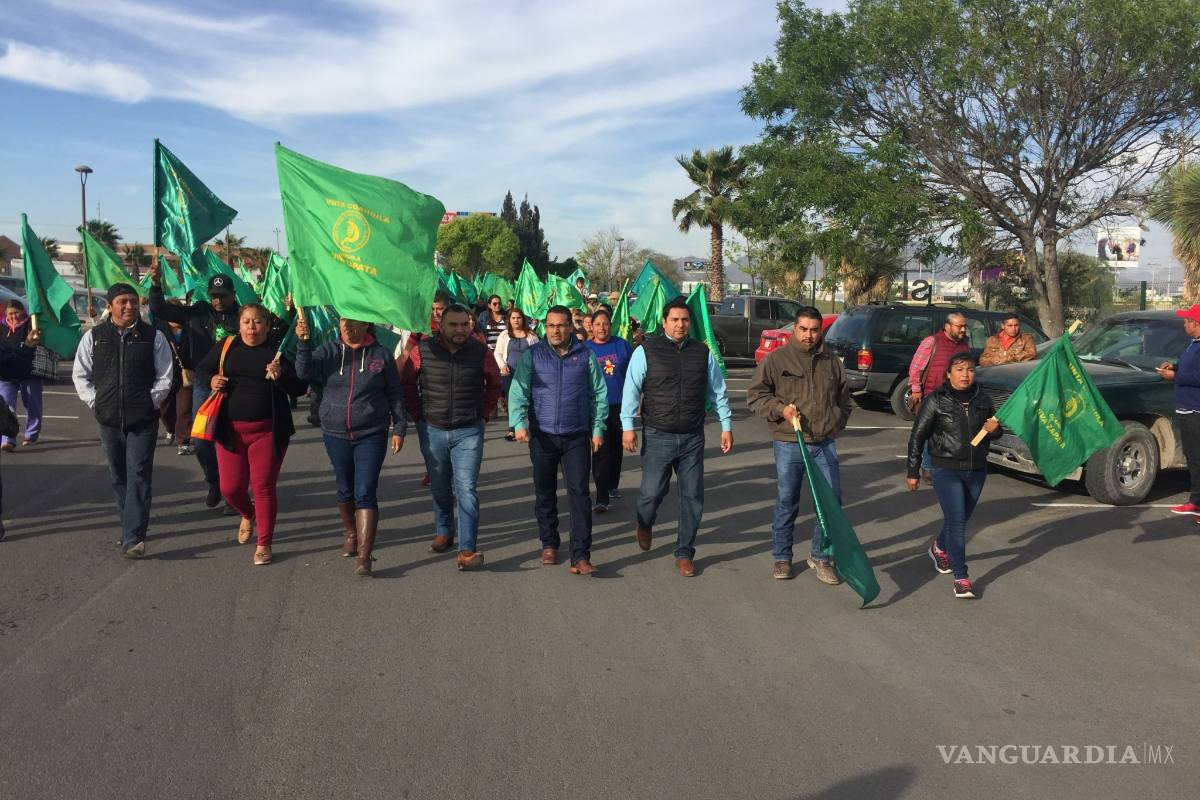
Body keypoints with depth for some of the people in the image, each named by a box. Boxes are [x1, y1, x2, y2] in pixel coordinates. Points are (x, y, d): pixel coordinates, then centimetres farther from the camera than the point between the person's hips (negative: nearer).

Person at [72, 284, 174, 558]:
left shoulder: (153, 337, 1)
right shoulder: (93, 337, 6)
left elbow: (165, 376, 2)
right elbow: (80, 375, 12)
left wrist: (151, 401, -6)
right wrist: (94, 401, 2)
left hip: (143, 420, -3)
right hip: (108, 419, 3)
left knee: (139, 476, -9)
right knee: (119, 477, 12)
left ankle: (132, 539, -11)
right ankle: (132, 526, 27)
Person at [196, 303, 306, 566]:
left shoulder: (279, 350, -4)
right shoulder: (226, 346, 4)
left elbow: (300, 388, -7)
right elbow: (201, 368, 18)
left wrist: (280, 376, -26)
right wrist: (211, 380, -3)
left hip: (267, 431, -3)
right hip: (231, 429, 3)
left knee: (263, 487, 1)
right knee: (230, 488, 7)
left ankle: (264, 545, 16)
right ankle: (248, 515, 42)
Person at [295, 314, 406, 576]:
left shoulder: (381, 355, -1)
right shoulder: (329, 351, 2)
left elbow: (395, 394, 4)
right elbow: (305, 371, -15)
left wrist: (399, 428, 1)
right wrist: (303, 342, -30)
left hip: (371, 435, -2)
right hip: (336, 434, 3)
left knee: (365, 493, -9)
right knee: (345, 490, 17)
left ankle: (364, 556, -10)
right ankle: (351, 534, 41)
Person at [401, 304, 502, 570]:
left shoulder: (481, 352, -6)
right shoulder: (423, 350, -7)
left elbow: (494, 383, 9)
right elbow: (407, 382, 7)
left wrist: (484, 413, 6)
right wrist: (418, 414, 4)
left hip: (468, 431, -2)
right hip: (432, 430, 2)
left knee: (466, 489, -8)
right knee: (440, 486, 16)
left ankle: (467, 549, -6)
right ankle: (443, 532, 36)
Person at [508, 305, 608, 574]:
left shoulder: (585, 355, 3)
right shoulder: (532, 355, 2)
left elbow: (599, 394, 7)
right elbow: (518, 391, -3)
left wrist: (598, 429, 3)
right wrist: (519, 423, -17)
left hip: (577, 437, -1)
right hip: (542, 436, 1)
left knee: (579, 493, -5)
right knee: (545, 493, 12)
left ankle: (580, 557, -3)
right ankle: (549, 544, 30)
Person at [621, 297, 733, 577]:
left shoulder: (702, 352, 7)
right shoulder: (646, 351, -2)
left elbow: (718, 392, 13)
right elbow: (631, 389, -3)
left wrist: (726, 426, 11)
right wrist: (628, 426, -9)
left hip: (693, 438, 3)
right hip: (657, 437, -3)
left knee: (693, 497, 5)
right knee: (652, 492, -2)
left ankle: (684, 554, 20)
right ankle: (644, 524, 35)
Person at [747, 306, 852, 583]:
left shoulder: (832, 362, 10)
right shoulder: (776, 358, -2)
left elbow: (844, 398, 23)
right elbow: (755, 394, -2)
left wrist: (838, 423, 13)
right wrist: (780, 408, -15)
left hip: (825, 444, 3)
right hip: (789, 445, -3)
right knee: (787, 502, 7)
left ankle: (820, 557, 18)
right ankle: (781, 557, 23)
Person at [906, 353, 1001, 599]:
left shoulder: (983, 399, 6)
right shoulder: (935, 400, -7)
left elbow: (996, 432, 19)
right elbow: (917, 436, -4)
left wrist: (994, 429, -7)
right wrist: (913, 472, -4)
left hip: (977, 470, 5)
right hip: (947, 470, -5)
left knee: (962, 518, 19)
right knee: (956, 521, -10)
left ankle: (939, 547, 48)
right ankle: (961, 579, -5)